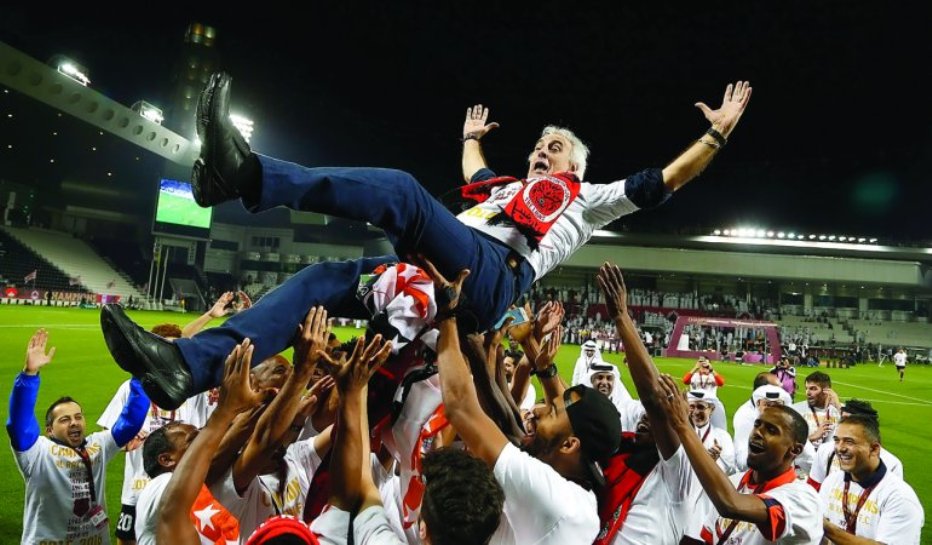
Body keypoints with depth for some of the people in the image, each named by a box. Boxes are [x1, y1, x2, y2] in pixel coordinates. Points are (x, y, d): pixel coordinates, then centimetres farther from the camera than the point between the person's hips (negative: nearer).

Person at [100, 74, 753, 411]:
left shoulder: (585, 198, 24)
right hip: (446, 275, 7)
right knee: (321, 282, -9)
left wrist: (716, 134, 22)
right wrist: (473, 136, 73)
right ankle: (188, 368, -20)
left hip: (492, 277, -7)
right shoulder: (510, 188, 40)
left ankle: (249, 173, -38)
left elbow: (661, 182, 20)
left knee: (401, 190, -27)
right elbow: (473, 175, 59)